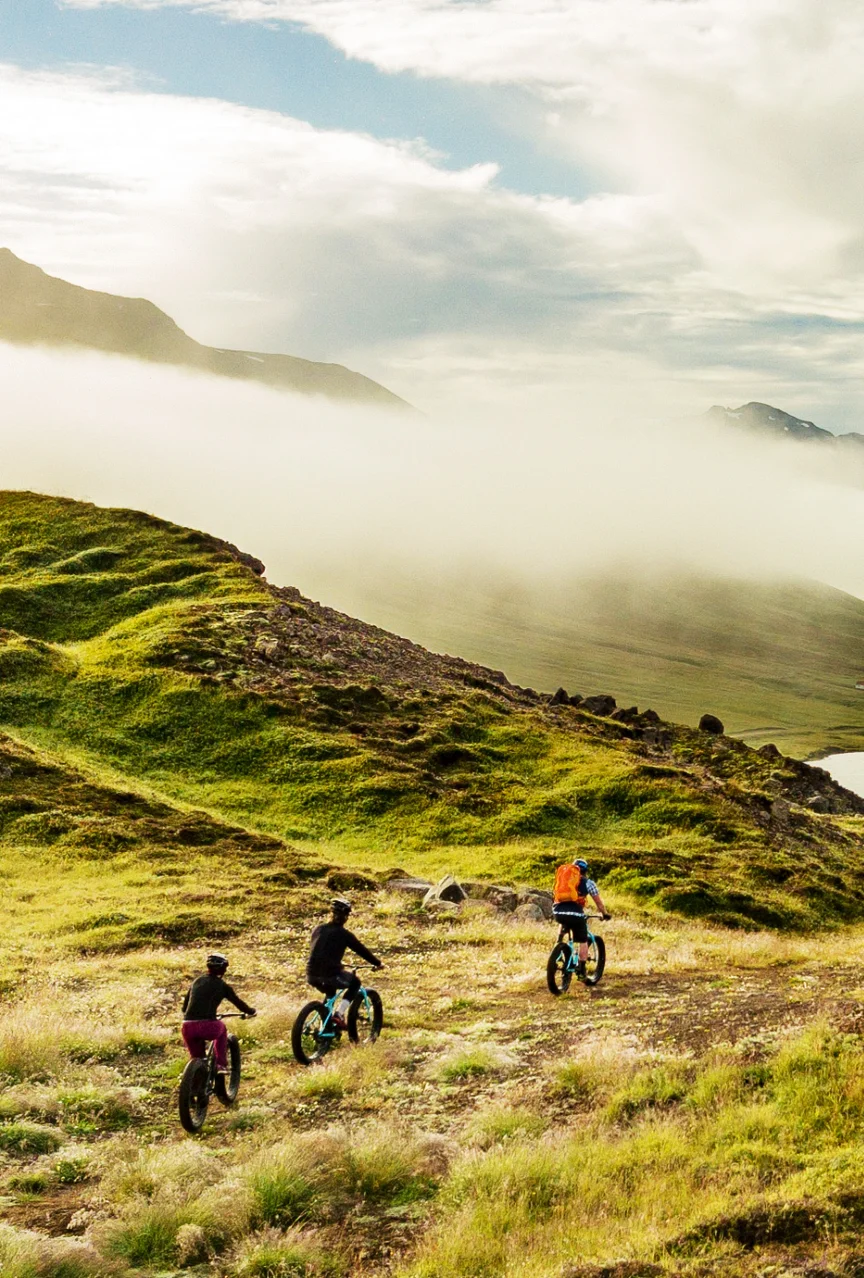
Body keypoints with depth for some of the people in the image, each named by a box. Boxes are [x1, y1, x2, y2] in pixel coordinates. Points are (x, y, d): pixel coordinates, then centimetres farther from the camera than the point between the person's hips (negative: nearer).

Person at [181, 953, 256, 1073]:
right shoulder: (221, 985, 8)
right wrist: (250, 1011, 37)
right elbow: (238, 1002, 18)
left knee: (197, 1059, 26)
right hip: (207, 1027, -3)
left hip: (187, 1027, 3)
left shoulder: (197, 981, 20)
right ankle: (221, 1065, 22)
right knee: (222, 1028, 31)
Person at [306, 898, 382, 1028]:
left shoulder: (319, 929, 13)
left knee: (330, 990, 37)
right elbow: (362, 950, 5)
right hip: (330, 975, -6)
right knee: (355, 982, 21)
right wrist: (377, 963, 20)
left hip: (312, 976, 6)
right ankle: (338, 1014, 5)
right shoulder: (344, 934, -3)